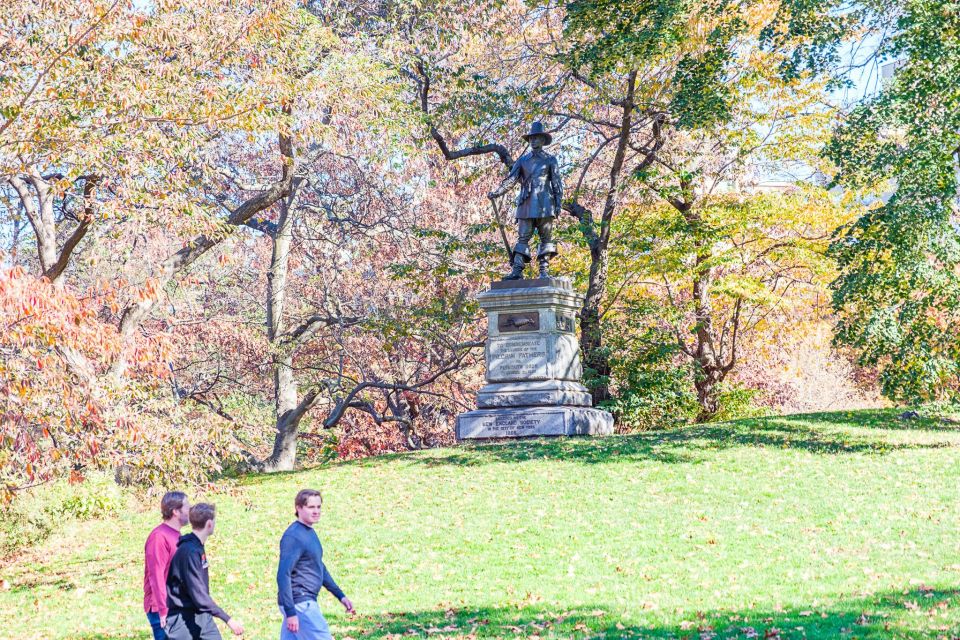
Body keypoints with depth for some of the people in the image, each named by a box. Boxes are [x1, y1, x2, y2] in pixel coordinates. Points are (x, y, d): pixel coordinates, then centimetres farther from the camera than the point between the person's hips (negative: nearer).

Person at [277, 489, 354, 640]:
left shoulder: (310, 532, 15)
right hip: (299, 603, -9)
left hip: (305, 601, 9)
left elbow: (319, 568, 26)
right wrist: (290, 612, -24)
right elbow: (283, 575, -20)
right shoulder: (293, 536, -15)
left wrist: (340, 595, 25)